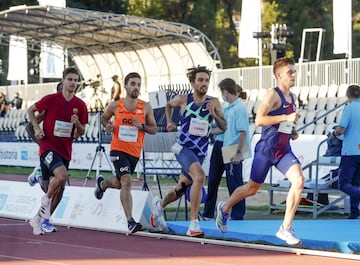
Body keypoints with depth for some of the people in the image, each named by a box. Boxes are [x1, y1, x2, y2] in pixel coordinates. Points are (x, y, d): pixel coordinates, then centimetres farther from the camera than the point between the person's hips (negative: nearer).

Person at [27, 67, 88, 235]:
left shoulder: (80, 105, 3)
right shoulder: (51, 100, -7)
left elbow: (81, 133, 10)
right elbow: (31, 110, 8)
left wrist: (77, 124, -12)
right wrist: (37, 128, -5)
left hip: (65, 150, 5)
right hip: (48, 145, -5)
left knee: (57, 188, 9)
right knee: (62, 175, -29)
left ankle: (38, 218, 26)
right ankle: (46, 199, -2)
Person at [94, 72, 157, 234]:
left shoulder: (146, 107, 0)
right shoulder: (115, 106, -1)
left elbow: (154, 129, 5)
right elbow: (104, 117, 18)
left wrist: (142, 126, -16)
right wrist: (107, 125, -5)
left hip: (134, 152, 3)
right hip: (118, 149, -3)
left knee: (119, 183, 22)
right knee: (126, 181, -21)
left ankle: (102, 183, 59)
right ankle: (130, 222, -24)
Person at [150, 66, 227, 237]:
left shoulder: (214, 103, -1)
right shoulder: (183, 100, -4)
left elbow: (224, 127, -5)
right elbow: (169, 105, 19)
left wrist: (213, 114, -19)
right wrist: (169, 122, 8)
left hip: (200, 152, 4)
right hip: (183, 148, -4)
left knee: (181, 189, 19)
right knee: (199, 176, -32)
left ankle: (160, 204, 53)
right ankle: (193, 224, -31)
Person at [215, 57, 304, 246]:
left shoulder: (292, 97, 12)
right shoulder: (273, 94, -12)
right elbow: (259, 120, -24)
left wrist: (292, 131, 11)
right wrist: (286, 117, -27)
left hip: (284, 150, 6)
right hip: (266, 149, -6)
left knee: (299, 181, -18)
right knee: (252, 188, 9)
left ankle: (286, 228, -12)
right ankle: (225, 208, 39)